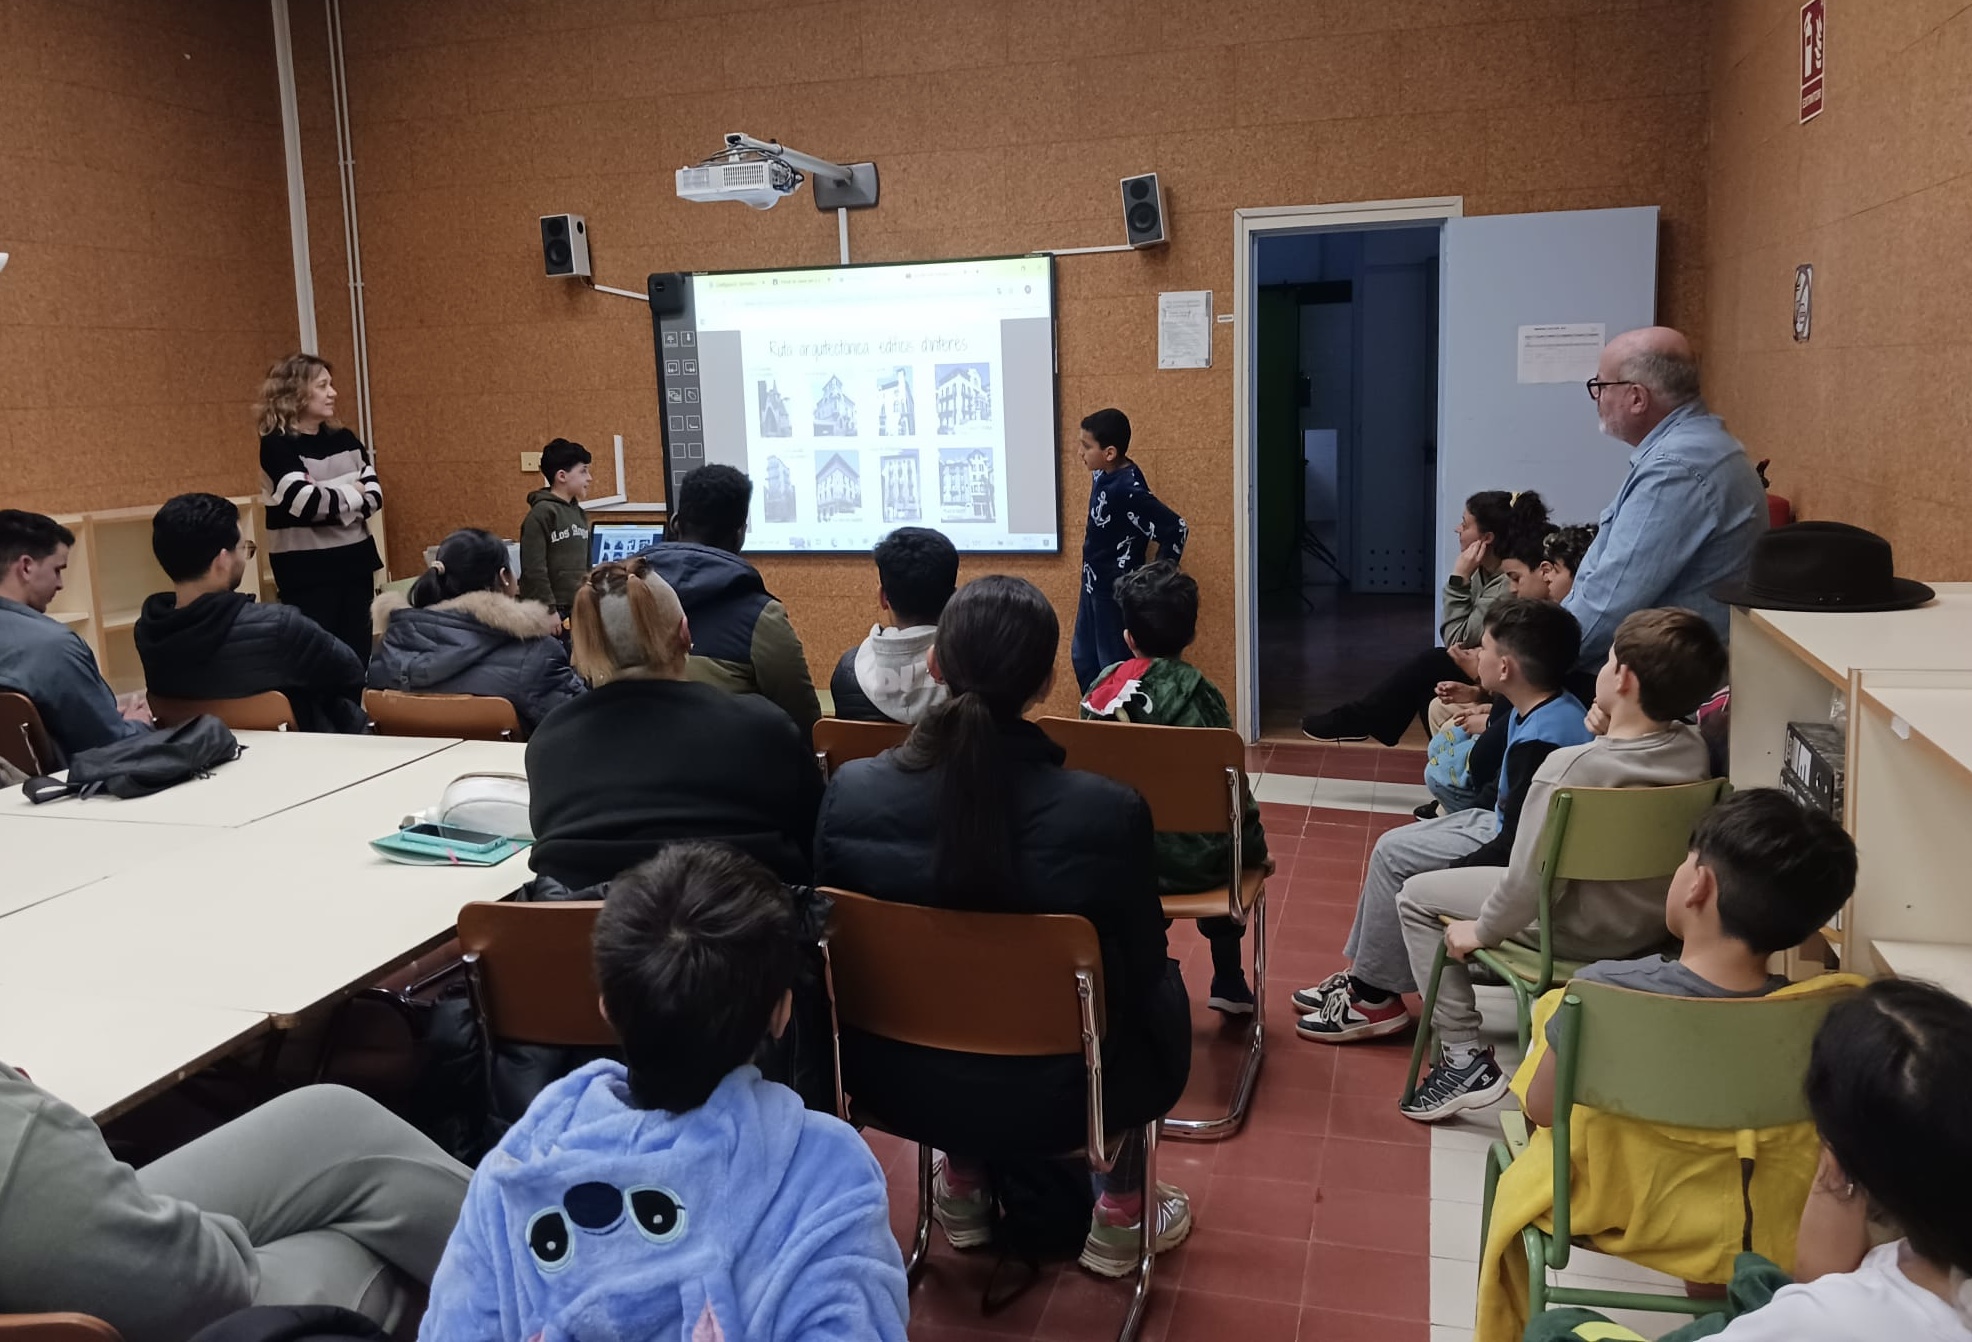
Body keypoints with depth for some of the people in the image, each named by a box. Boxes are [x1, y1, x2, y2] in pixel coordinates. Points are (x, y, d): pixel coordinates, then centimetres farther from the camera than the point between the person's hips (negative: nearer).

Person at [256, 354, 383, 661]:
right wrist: (352, 493, -5)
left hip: (354, 558, 5)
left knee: (358, 655, 8)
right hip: (306, 568, -5)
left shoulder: (344, 439, 9)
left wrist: (330, 500, -14)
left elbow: (374, 494, 2)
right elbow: (306, 501, -20)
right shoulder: (277, 445, -8)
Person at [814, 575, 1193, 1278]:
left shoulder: (848, 790, -19)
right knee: (1160, 989, 27)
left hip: (895, 1079, 3)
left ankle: (965, 1179, 42)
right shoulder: (1108, 812, -27)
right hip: (1055, 1096, -2)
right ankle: (1122, 1210, 35)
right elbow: (1141, 968, -11)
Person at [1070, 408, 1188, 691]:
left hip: (1117, 591, -9)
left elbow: (1176, 529, -26)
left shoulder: (1128, 490, -27)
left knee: (1114, 666, 3)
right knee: (1083, 658, 19)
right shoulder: (1103, 474, -1)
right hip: (1094, 585, 9)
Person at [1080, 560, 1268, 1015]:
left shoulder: (1101, 687, -5)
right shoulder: (1198, 693, -16)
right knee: (1239, 843, 27)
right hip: (1189, 861, -4)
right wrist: (1255, 845, 5)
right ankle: (1228, 983, 32)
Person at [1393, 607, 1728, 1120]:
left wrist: (1480, 931, -7)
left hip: (1583, 932, -7)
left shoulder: (1570, 767, -30)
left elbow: (1530, 880, -24)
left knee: (1416, 896, 8)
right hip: (1657, 922, 7)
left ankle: (1464, 1058, 7)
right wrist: (1609, 734, -6)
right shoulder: (1694, 749, -11)